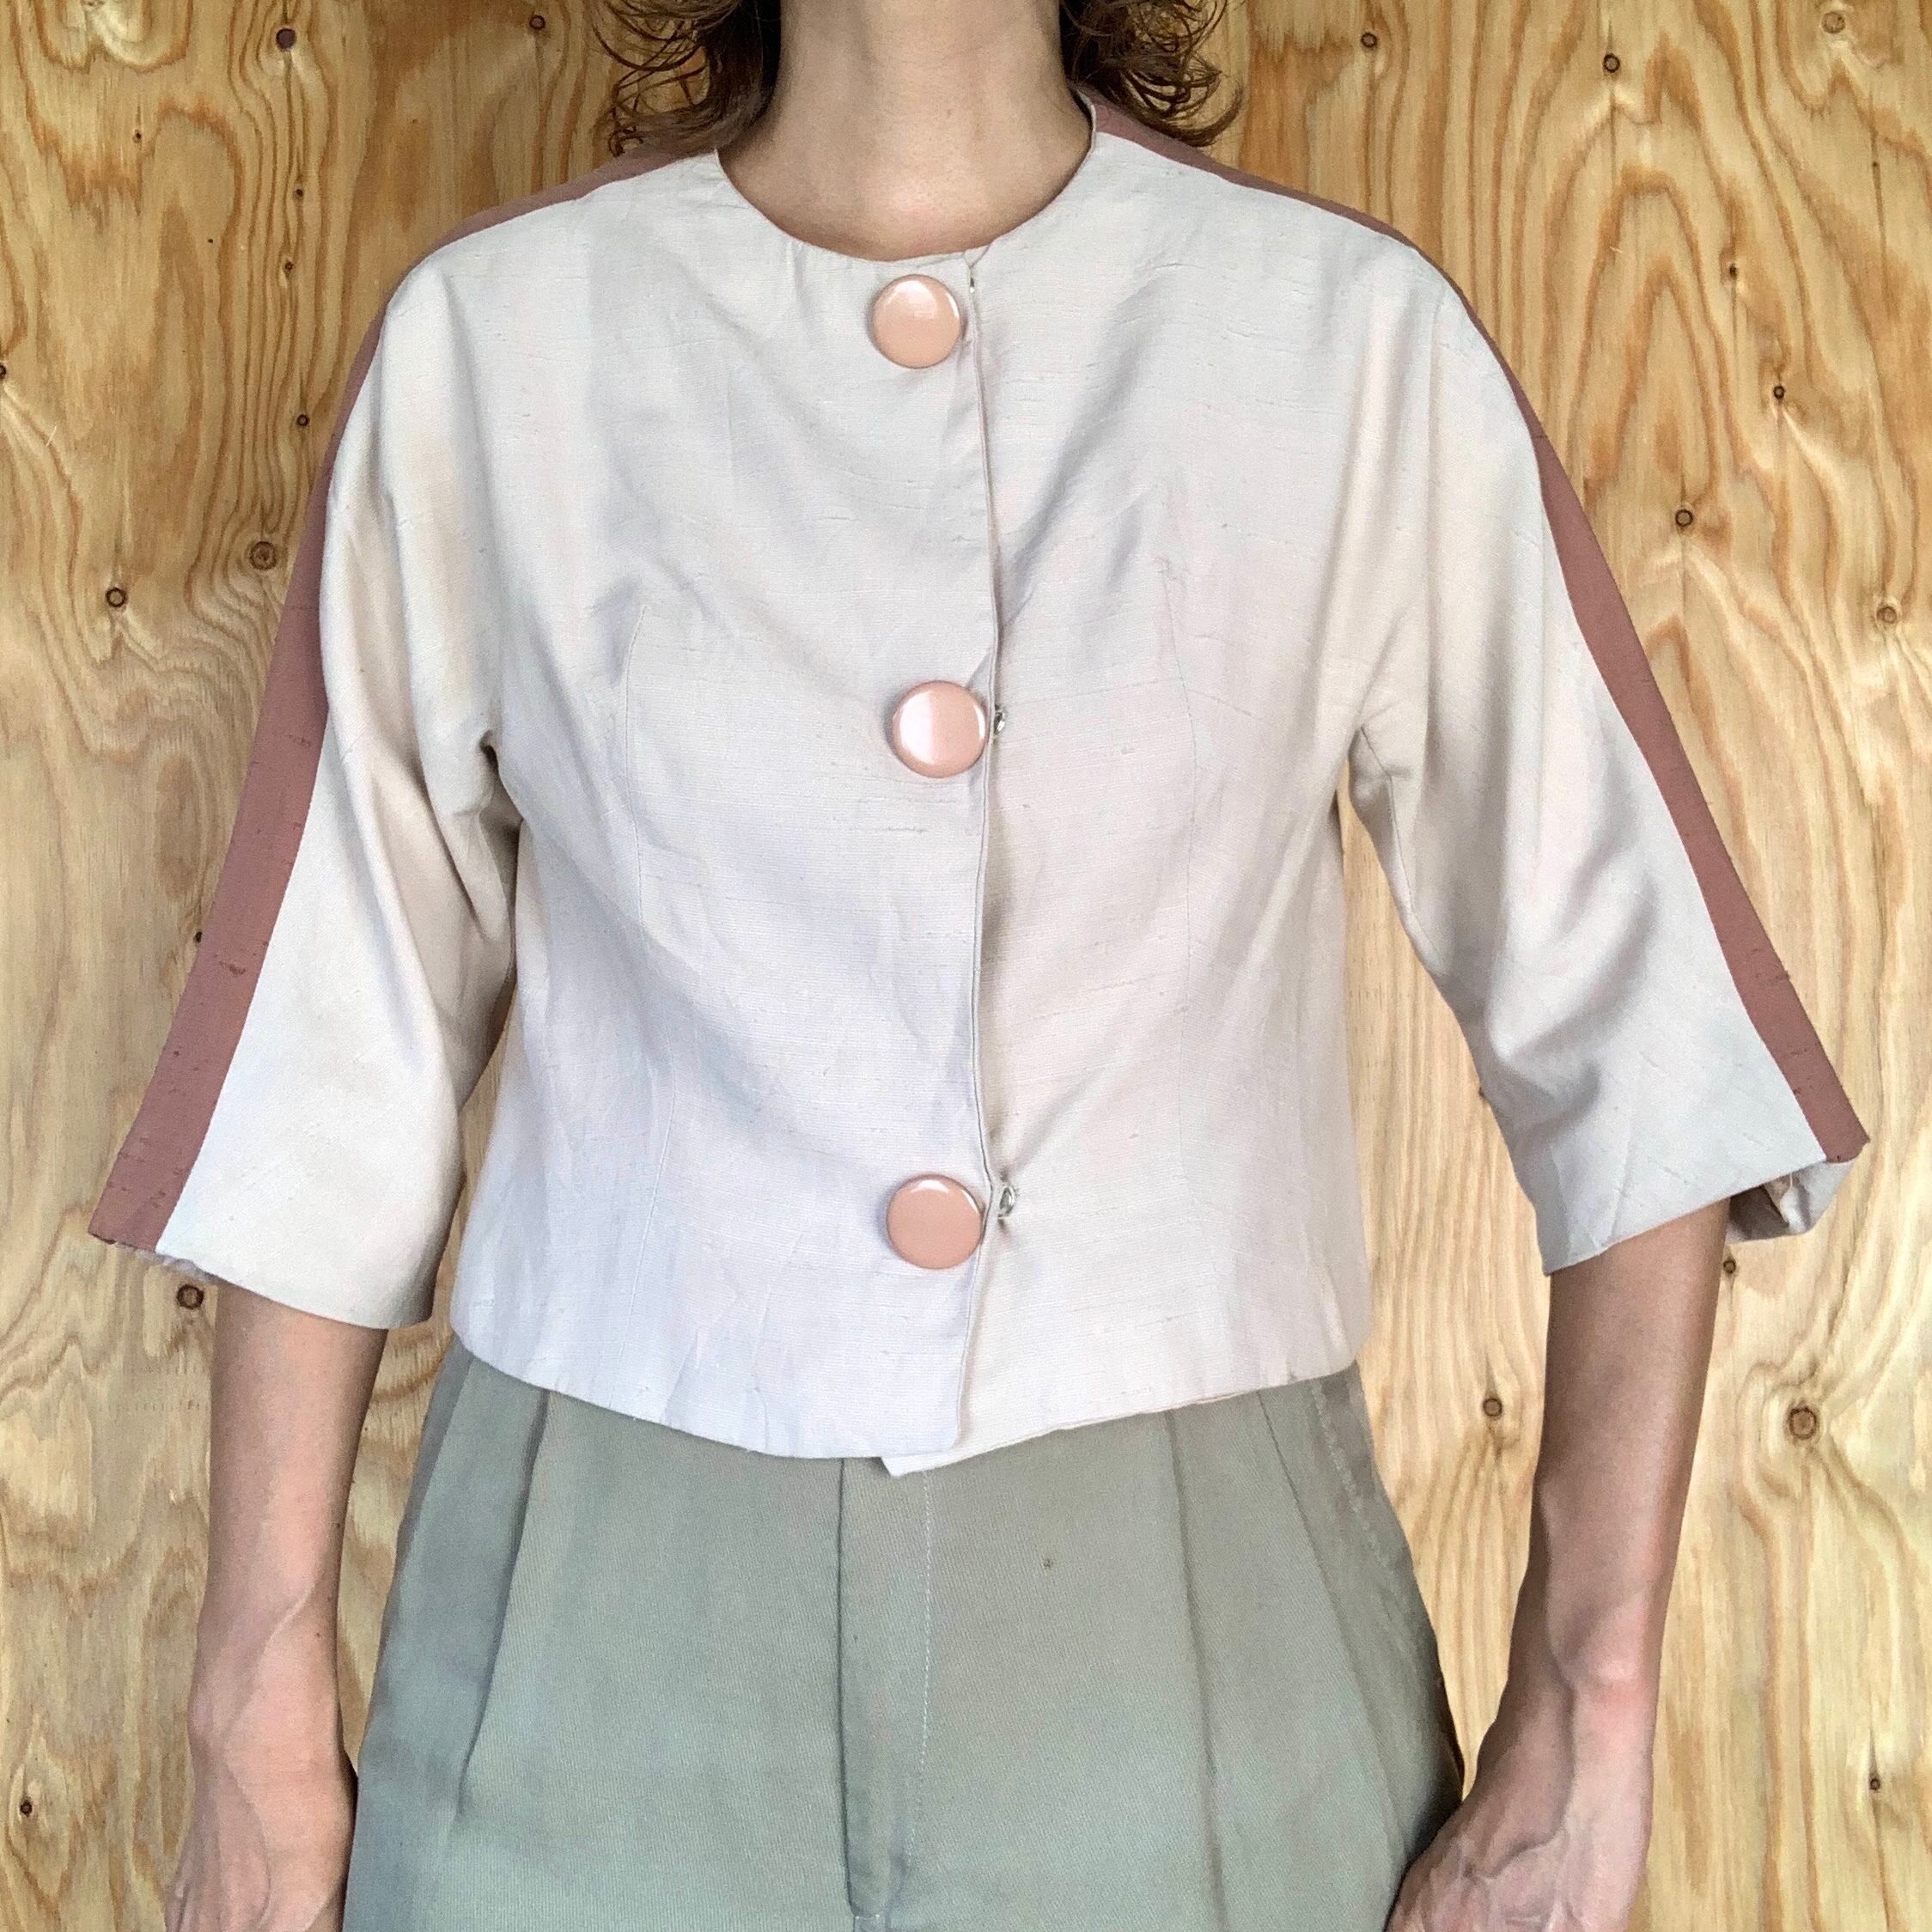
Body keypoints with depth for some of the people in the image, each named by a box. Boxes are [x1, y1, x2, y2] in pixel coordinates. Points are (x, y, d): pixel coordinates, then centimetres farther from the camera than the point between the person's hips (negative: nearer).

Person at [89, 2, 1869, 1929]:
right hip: (605, 1626, 1)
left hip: (1189, 1629, 0)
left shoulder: (1360, 342, -3)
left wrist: (1588, 1710, -8)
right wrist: (261, 1706, 2)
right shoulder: (484, 336, -1)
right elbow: (332, 1053, 2)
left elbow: (1630, 1024, -3)